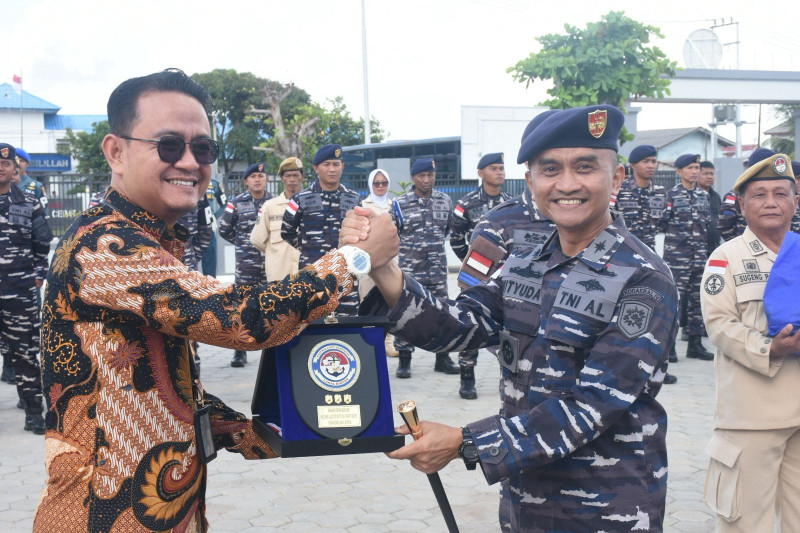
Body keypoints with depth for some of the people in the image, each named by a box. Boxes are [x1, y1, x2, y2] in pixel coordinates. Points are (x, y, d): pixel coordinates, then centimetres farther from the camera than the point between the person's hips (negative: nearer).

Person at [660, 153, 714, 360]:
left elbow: (708, 224, 19)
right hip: (677, 255, -6)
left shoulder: (704, 195, 14)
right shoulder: (672, 194, -2)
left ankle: (695, 344, 16)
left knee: (698, 298, 8)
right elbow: (662, 223, -4)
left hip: (700, 254, 6)